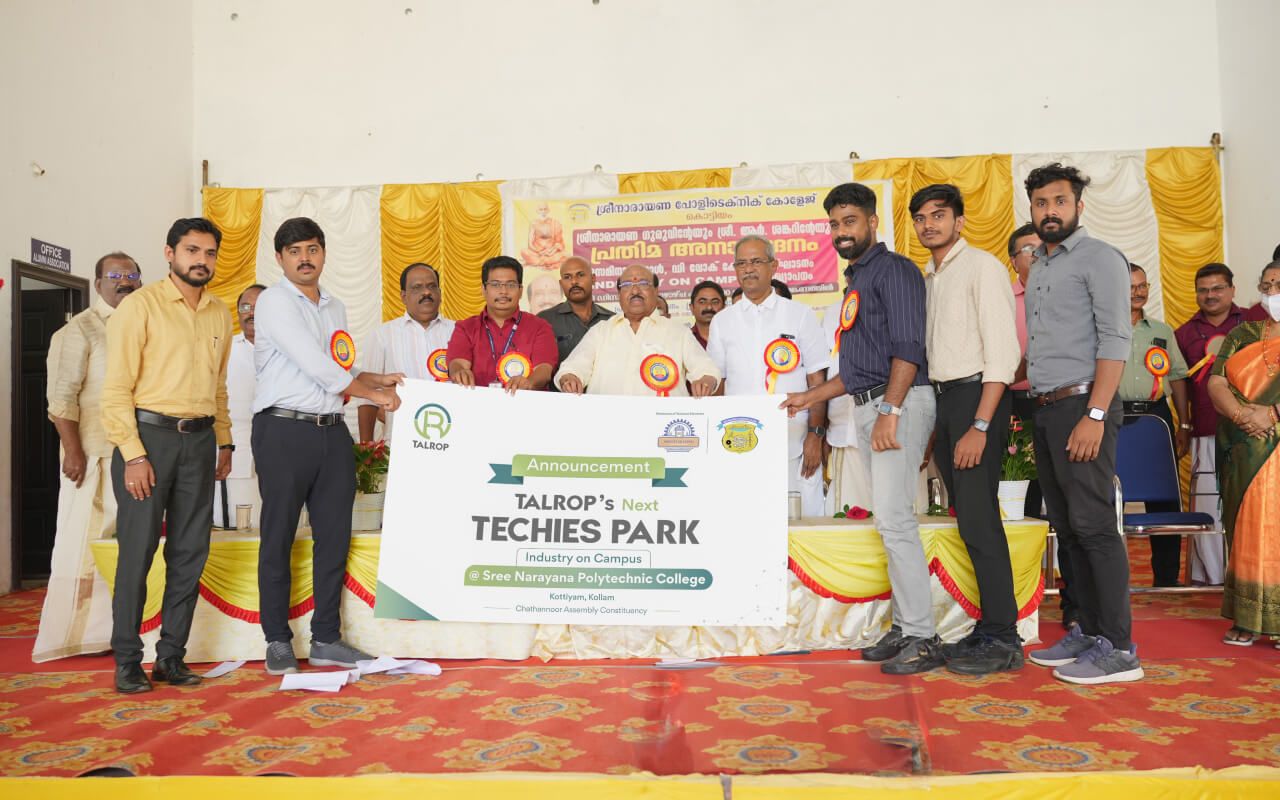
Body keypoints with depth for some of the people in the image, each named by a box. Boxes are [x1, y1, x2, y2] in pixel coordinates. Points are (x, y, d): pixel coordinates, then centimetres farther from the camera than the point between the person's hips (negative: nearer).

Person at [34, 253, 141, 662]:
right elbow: (61, 397, -9)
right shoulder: (80, 329, -3)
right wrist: (73, 450, -16)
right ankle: (75, 633, 8)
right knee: (85, 542, -1)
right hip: (94, 455, -5)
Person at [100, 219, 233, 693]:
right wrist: (134, 455, -14)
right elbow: (116, 388, -8)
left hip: (199, 440, 5)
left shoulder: (219, 314, 13)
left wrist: (224, 442, 14)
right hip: (148, 434, -5)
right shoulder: (140, 306, -4)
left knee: (190, 553, 6)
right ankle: (127, 662, 10)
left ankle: (171, 657, 17)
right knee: (137, 552, -1)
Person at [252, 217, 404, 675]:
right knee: (279, 539, 3)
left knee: (334, 537, 7)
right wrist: (374, 395, -7)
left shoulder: (335, 308, 17)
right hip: (284, 431, -6)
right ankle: (278, 642, 14)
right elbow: (318, 368, -13)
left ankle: (326, 639, 17)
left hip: (332, 431, 7)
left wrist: (377, 379, 6)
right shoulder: (275, 302, -5)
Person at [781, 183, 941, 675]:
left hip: (897, 402, -9)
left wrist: (890, 410, -24)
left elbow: (907, 347, -16)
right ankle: (905, 626, 14)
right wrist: (810, 397, 24)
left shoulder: (893, 269, -5)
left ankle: (923, 638, -7)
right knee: (892, 519, 9)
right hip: (867, 406, 9)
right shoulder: (856, 280, 22)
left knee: (893, 518, -13)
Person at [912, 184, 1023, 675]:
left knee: (978, 518, -9)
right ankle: (988, 628, 17)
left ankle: (1003, 639, -1)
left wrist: (980, 426, -20)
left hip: (975, 395, -8)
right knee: (968, 519, 9)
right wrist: (934, 422, 10)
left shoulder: (982, 267, -6)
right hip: (942, 398, 8)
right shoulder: (929, 280, 17)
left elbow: (1003, 352, -14)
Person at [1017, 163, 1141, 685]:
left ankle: (1118, 649, -2)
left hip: (1081, 406, -8)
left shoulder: (1098, 258, -3)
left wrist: (1095, 414, -20)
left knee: (1093, 527, -8)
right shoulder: (1037, 270, 20)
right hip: (1046, 409, 8)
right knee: (1067, 529, 10)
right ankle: (1088, 632, 18)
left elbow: (1114, 339, -12)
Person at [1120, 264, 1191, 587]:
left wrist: (1184, 425, 9)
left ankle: (1166, 577, 13)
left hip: (1156, 414, 4)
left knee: (1164, 498, 4)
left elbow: (1177, 376, 16)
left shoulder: (1162, 331, 17)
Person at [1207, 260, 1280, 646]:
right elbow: (1216, 383, 5)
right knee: (1248, 527, 4)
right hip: (1246, 451, 3)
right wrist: (1242, 415, -12)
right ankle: (1248, 618, 8)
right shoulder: (1242, 334, 16)